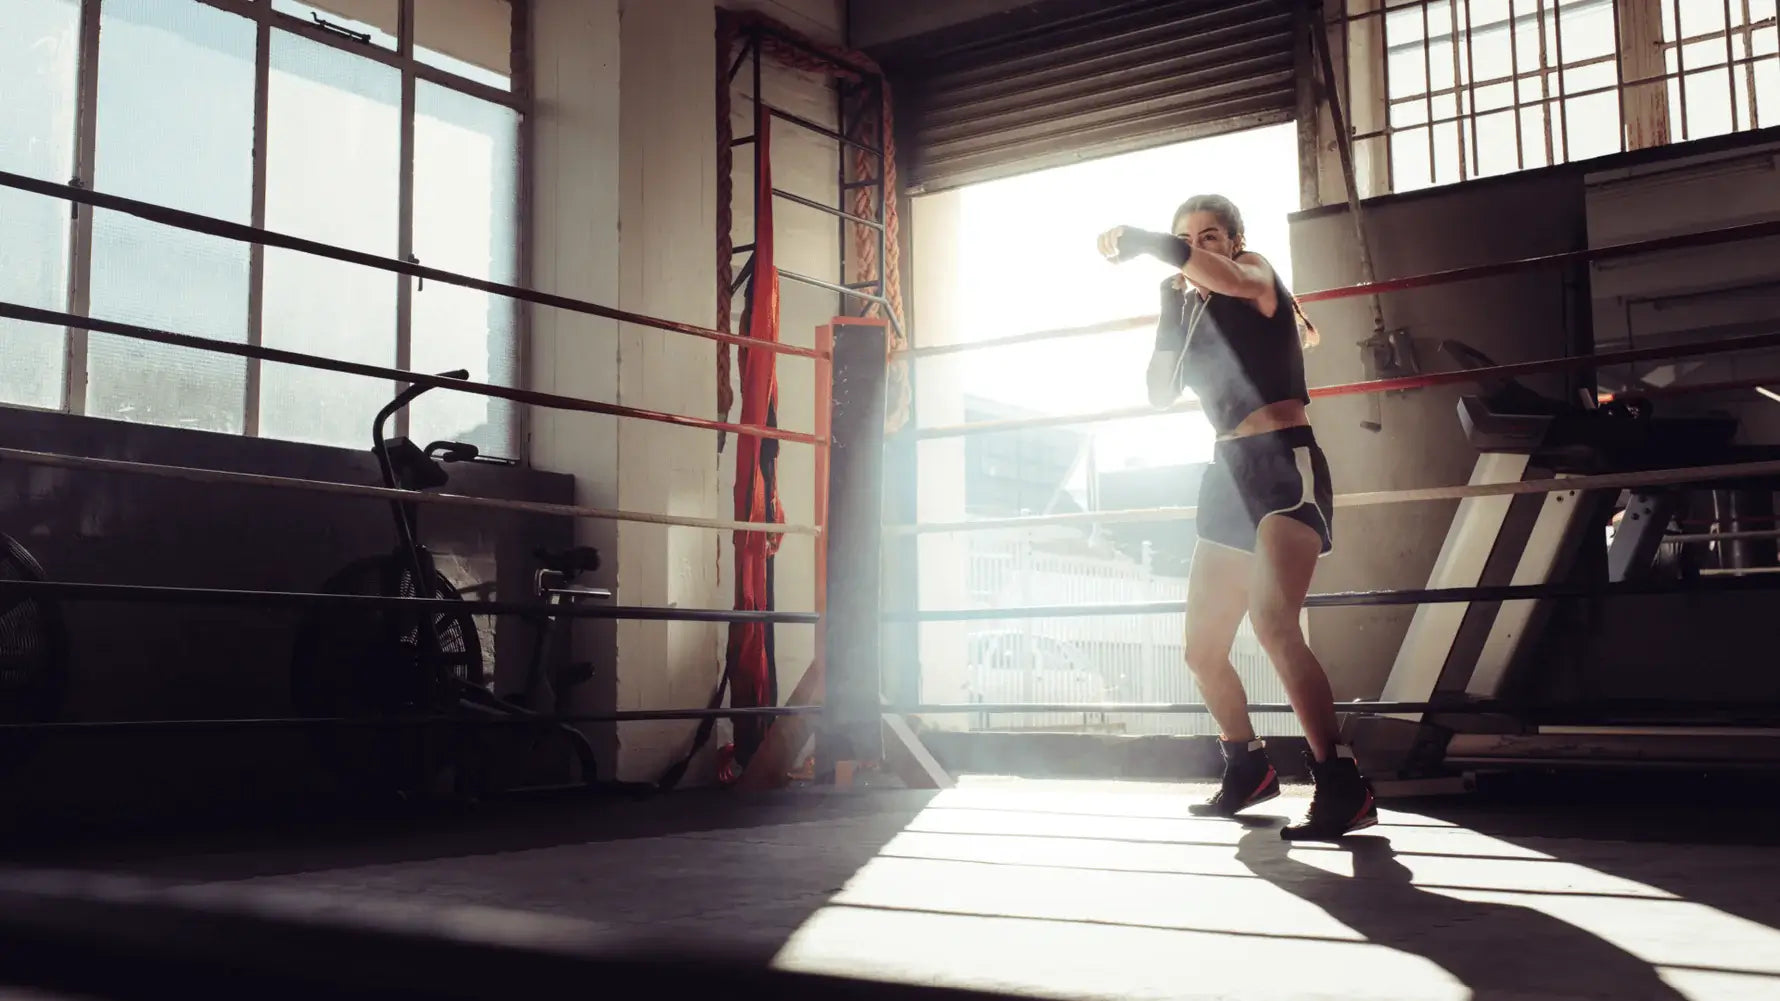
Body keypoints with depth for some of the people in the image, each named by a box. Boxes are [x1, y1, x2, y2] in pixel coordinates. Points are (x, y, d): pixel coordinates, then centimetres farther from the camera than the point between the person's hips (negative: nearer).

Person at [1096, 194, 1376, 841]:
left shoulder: (1258, 277, -1)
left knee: (1272, 622, -31)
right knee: (1202, 650, 13)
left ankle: (1344, 789, -29)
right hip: (1230, 473, 9)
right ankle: (1248, 769, 34)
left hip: (1285, 463, -9)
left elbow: (1234, 278, -27)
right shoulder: (1197, 309, 19)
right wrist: (1171, 314, 5)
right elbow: (1160, 393, 14)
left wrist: (1140, 241, -25)